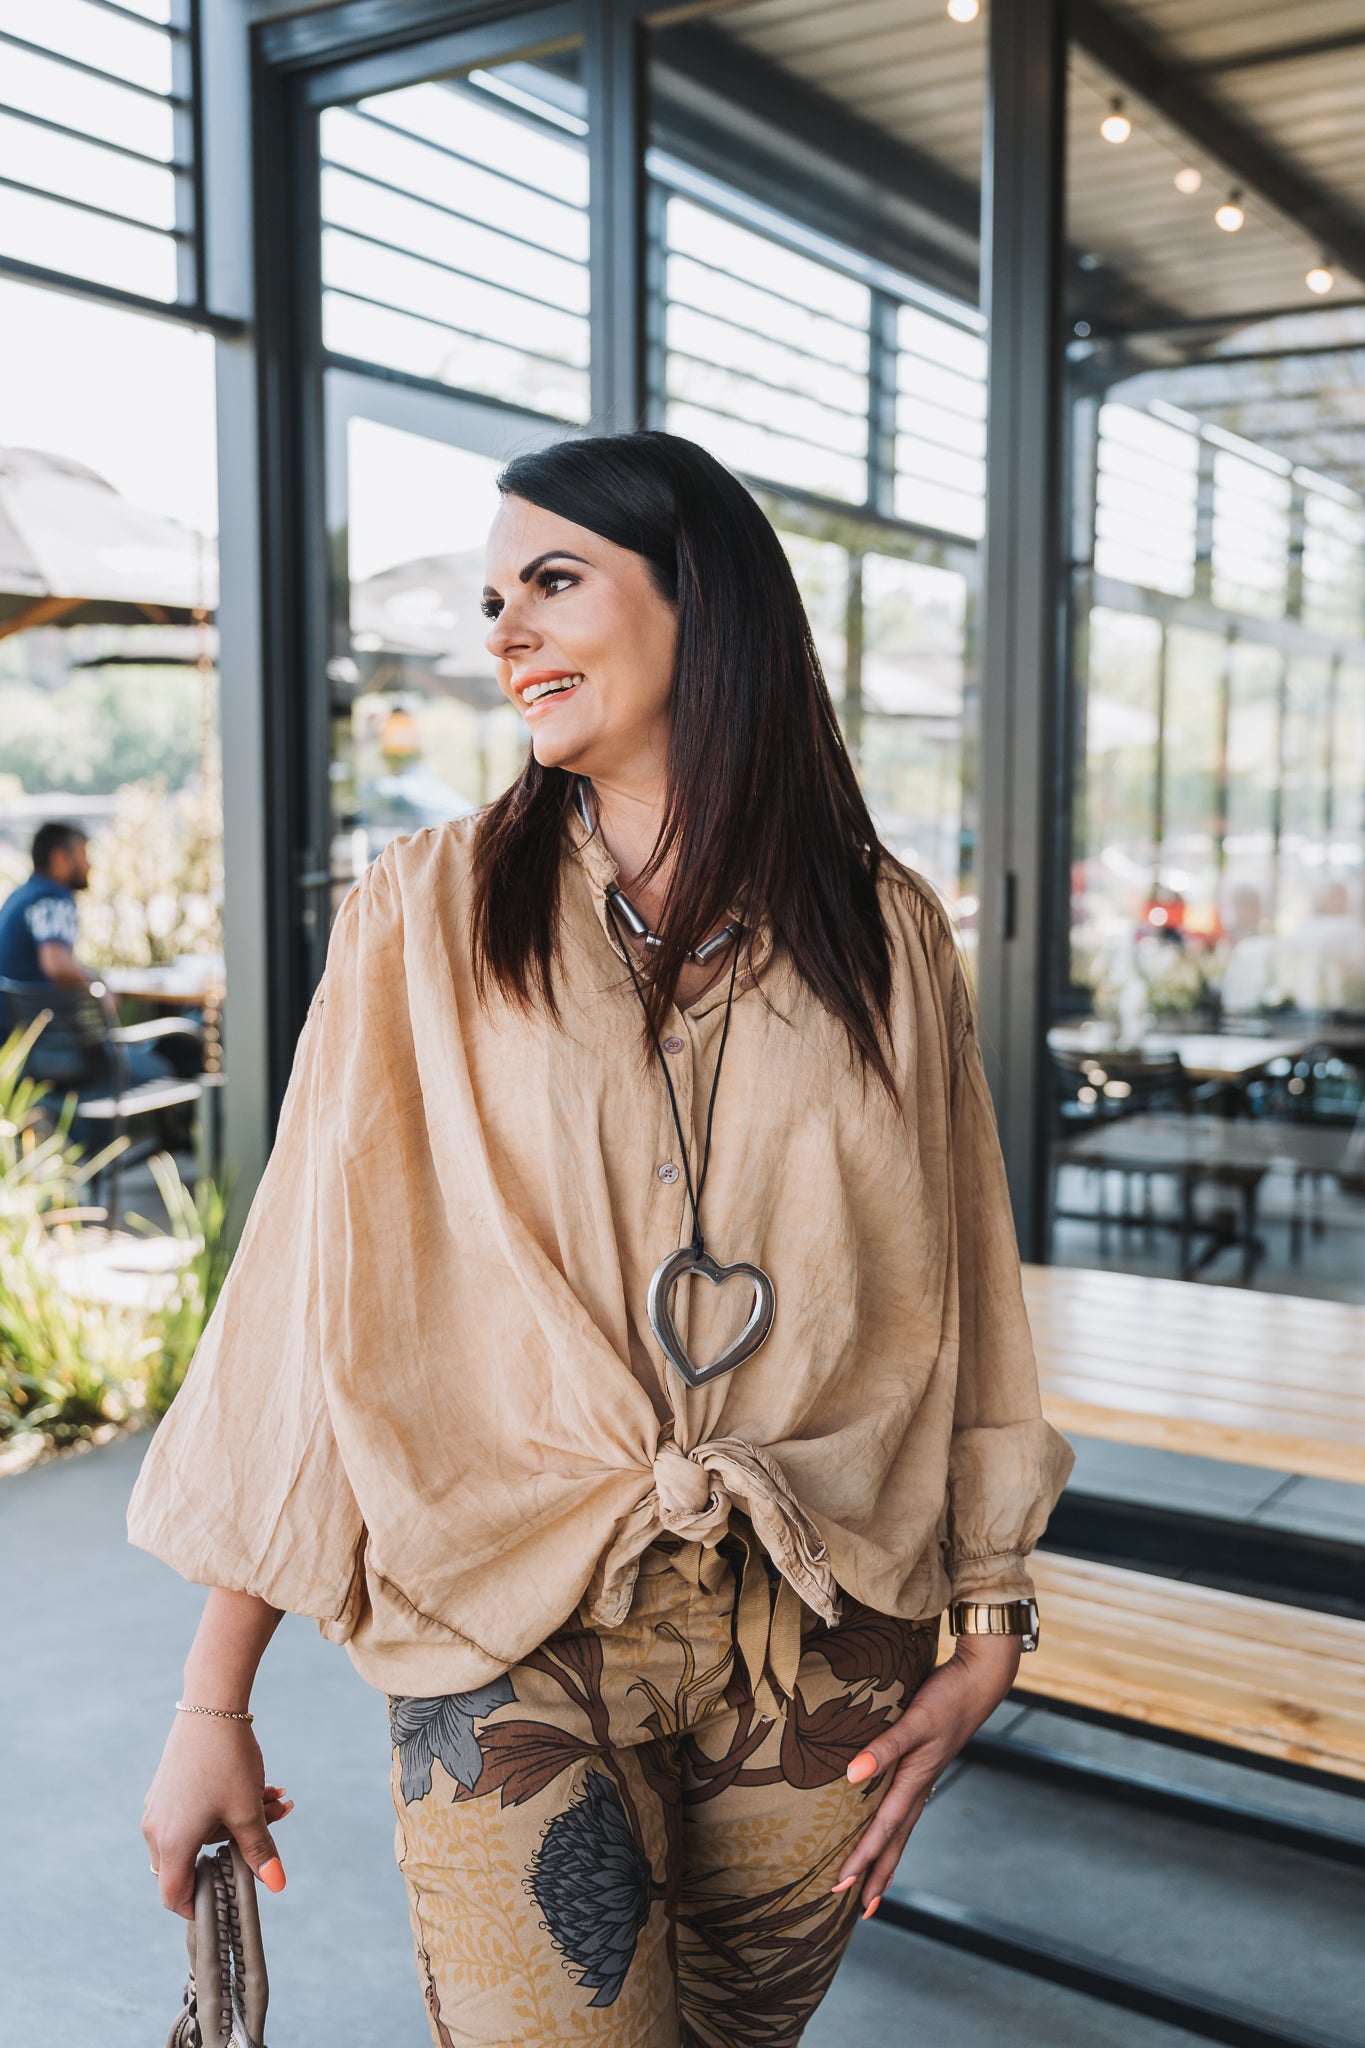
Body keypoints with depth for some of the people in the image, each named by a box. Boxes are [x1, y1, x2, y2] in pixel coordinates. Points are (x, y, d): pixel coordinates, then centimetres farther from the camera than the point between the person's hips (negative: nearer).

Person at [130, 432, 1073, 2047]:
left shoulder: (884, 933, 1)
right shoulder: (427, 918, -4)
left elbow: (954, 1293, 6)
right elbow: (307, 1296, -5)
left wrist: (986, 1631, 5)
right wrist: (212, 1705, -5)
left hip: (824, 1640, 2)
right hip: (515, 1628, -2)